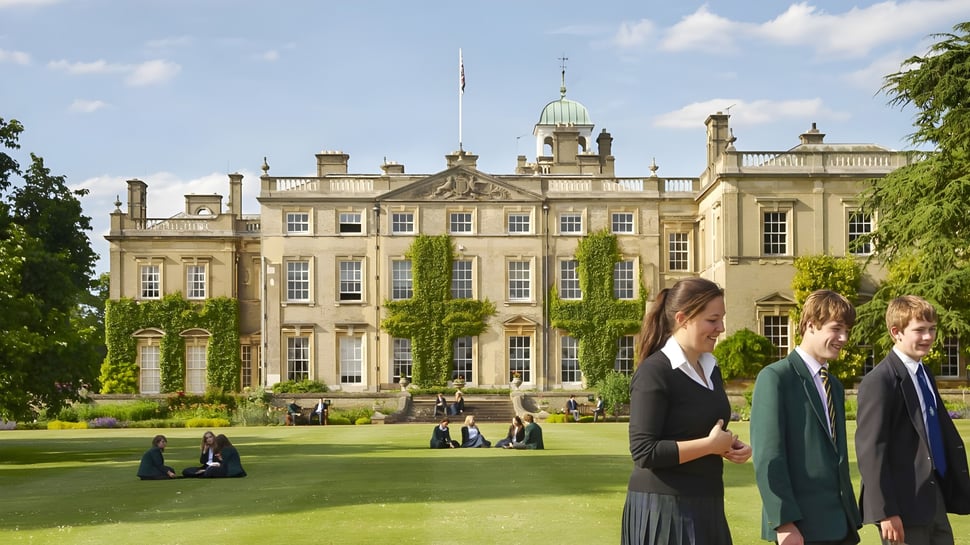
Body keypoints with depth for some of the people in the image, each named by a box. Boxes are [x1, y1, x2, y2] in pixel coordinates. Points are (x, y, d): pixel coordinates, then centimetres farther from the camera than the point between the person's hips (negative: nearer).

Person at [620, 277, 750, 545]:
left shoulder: (711, 369, 11)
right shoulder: (654, 372, -15)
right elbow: (645, 452, -20)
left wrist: (731, 446, 2)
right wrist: (711, 445, -16)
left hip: (704, 504, 8)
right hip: (663, 507, -8)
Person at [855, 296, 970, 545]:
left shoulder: (924, 374, 16)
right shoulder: (879, 381, -14)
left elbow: (948, 436, 19)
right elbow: (871, 449, -17)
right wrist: (884, 511, -20)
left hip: (935, 499, 9)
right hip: (904, 505, -9)